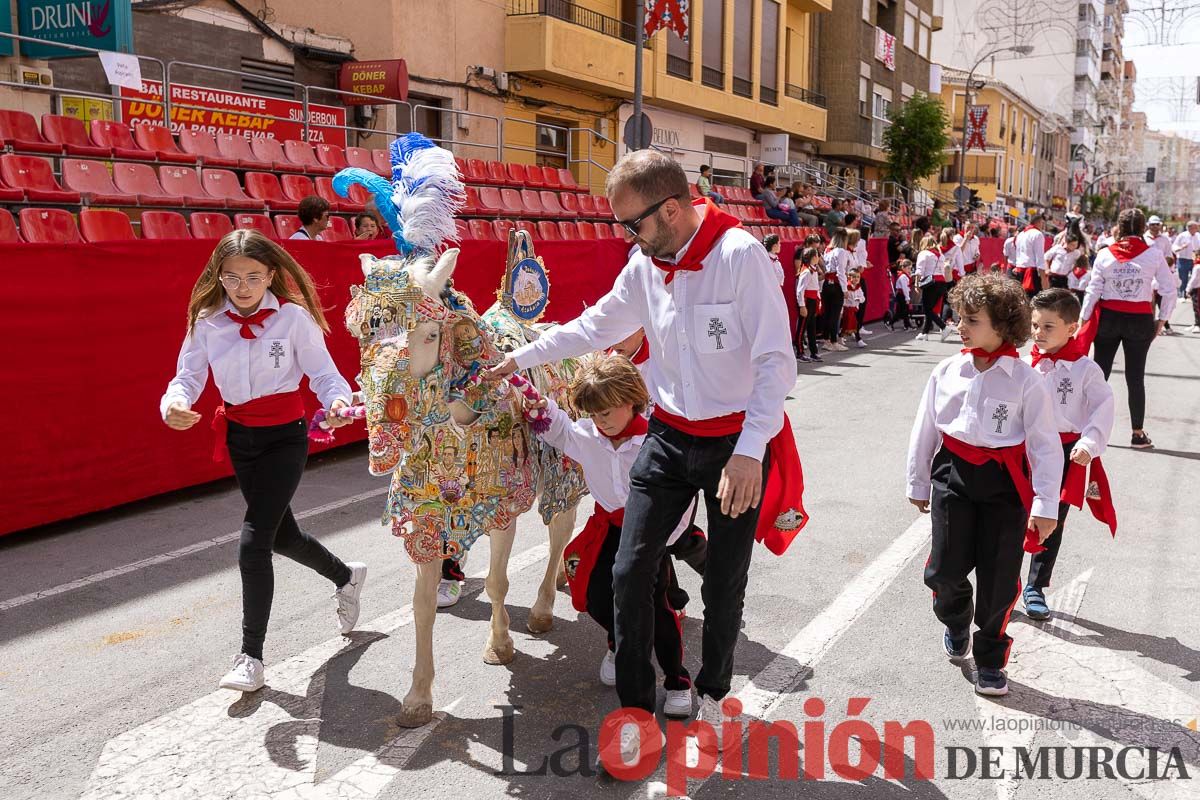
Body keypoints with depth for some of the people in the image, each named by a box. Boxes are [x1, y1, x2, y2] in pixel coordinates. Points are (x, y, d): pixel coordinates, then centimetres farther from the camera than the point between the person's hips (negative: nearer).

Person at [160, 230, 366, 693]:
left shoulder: (293, 317, -13)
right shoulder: (207, 322, -3)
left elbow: (322, 372, -13)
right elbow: (188, 376, -5)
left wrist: (337, 401, -34)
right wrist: (174, 405, -27)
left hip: (284, 438, -5)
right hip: (238, 438, 5)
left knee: (254, 541, -13)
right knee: (281, 535, 19)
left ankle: (251, 656, 2)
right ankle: (347, 576, 49)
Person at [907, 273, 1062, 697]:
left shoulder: (1026, 379, -8)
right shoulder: (947, 371, 1)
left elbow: (1045, 445, -6)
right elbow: (925, 430, 10)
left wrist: (1045, 505, -8)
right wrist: (918, 483, 16)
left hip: (1004, 482, -2)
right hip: (953, 475, 3)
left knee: (998, 580, 4)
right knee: (945, 570, 4)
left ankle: (990, 661, 25)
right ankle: (956, 625, 38)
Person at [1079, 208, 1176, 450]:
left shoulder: (1104, 255, -4)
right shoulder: (1154, 255, -6)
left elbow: (1093, 291, -3)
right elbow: (1169, 291, -5)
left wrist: (1083, 321, 4)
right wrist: (1161, 320, 5)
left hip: (1108, 318, 1)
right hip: (1140, 321, -1)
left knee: (1099, 373, 11)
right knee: (1136, 377, 6)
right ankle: (1138, 434, 12)